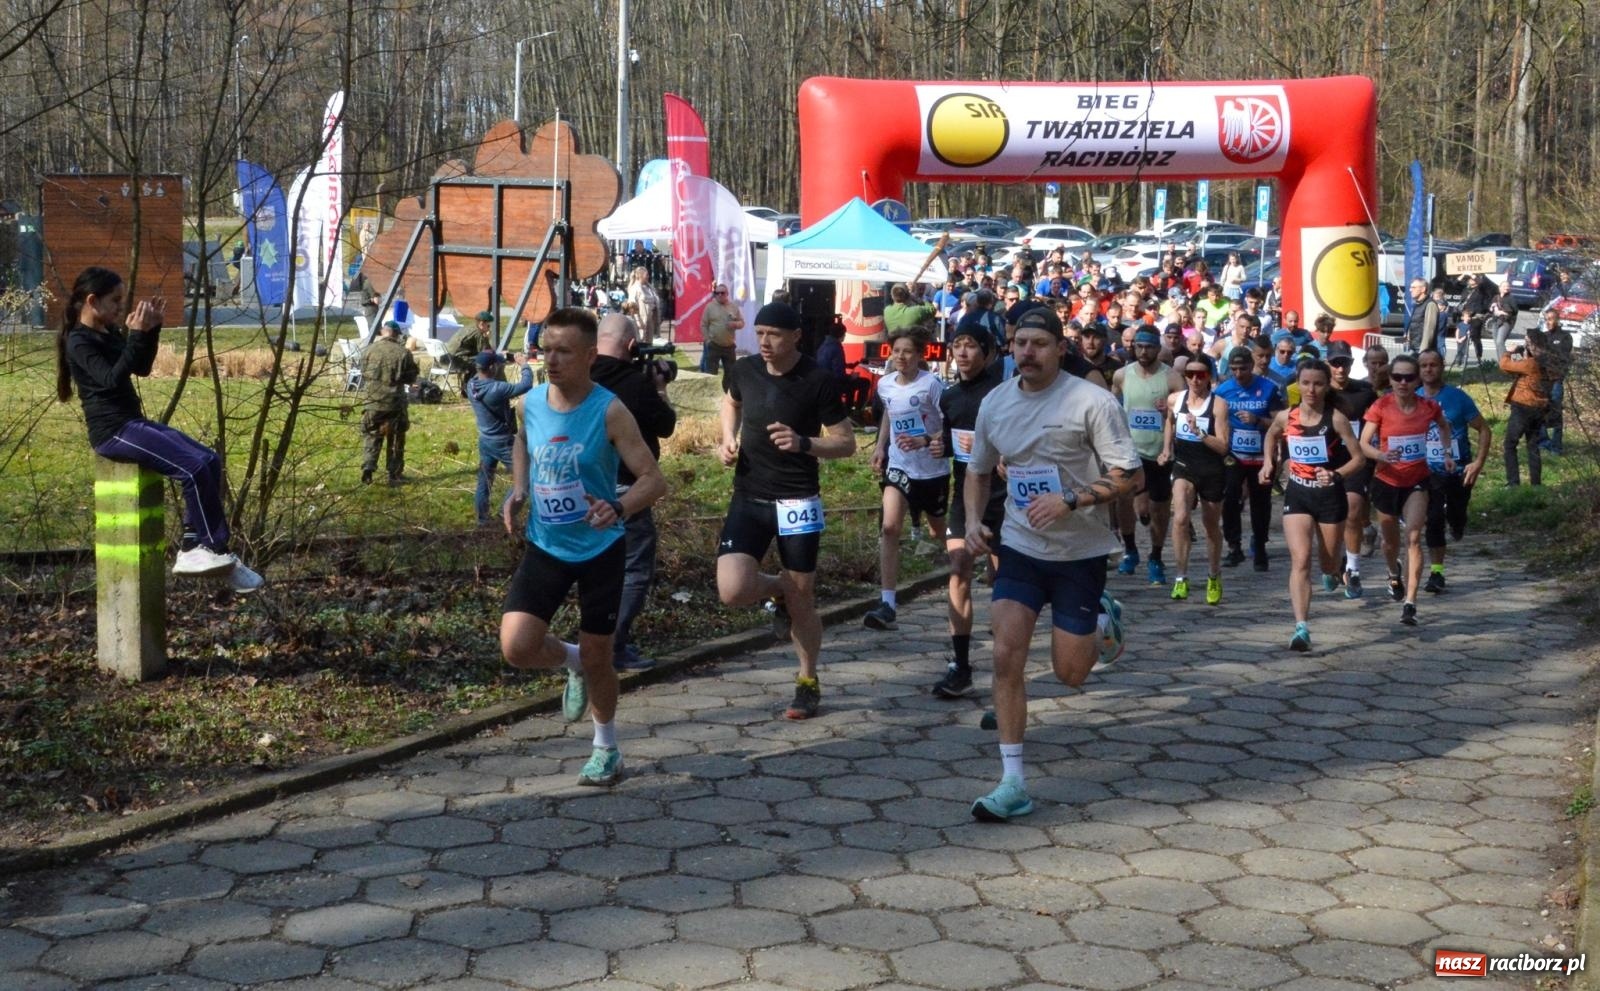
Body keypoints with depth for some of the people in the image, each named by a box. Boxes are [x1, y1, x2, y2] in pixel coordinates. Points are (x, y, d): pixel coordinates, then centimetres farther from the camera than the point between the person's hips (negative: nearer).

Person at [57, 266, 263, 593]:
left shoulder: (109, 334, 15)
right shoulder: (79, 342, -11)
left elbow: (142, 369, 23)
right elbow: (112, 379, -24)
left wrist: (152, 329, 12)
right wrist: (136, 336, -27)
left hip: (135, 422, 10)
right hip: (113, 432, -10)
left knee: (209, 460, -3)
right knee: (193, 468, -21)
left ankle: (192, 548, -5)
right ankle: (218, 552, -12)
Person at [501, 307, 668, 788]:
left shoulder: (609, 412, -19)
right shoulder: (532, 402, -5)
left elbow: (654, 479, -19)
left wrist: (619, 508, -39)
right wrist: (518, 491, 3)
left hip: (600, 550, -3)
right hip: (545, 547, 4)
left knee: (596, 656, 7)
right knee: (516, 647, -12)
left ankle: (606, 749, 32)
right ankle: (572, 662, 24)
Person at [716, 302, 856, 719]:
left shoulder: (818, 382, -12)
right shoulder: (744, 370, 0)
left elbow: (847, 443, -7)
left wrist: (803, 443, -25)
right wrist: (728, 439, 6)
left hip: (797, 502, -3)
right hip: (747, 499, 3)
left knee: (802, 599, 4)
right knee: (733, 590, -14)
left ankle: (808, 682, 26)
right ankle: (777, 591, 22)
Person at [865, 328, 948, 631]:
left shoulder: (931, 385, -16)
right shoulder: (884, 385, 0)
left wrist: (925, 441, -30)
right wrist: (880, 446, 12)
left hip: (932, 468, -3)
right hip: (899, 466, 3)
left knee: (939, 533, 16)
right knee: (889, 529, -17)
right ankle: (887, 605, -22)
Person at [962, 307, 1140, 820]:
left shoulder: (1091, 402, -14)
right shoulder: (994, 403, 1)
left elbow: (1129, 475, -13)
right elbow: (978, 471, 16)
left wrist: (1070, 500, -25)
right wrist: (973, 521, -2)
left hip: (1081, 552, -3)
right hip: (1019, 547, 3)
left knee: (1069, 674, 3)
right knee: (1006, 656, -12)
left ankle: (1103, 621, 38)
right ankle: (1012, 784, -5)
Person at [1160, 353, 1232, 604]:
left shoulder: (1218, 404, -12)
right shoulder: (1174, 399, -2)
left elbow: (1223, 447, -14)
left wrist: (1199, 433, -27)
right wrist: (1166, 448, 11)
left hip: (1212, 471, -1)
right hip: (1184, 467, 1)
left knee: (1212, 526, 15)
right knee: (1180, 518, -22)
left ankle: (1214, 577, 37)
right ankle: (1181, 578, -13)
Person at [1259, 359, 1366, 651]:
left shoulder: (1336, 418, -12)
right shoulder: (1286, 417, -2)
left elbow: (1359, 458, -9)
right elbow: (1271, 436, 22)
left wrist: (1336, 475, -25)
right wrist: (1268, 462, 7)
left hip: (1330, 496, -1)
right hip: (1297, 494, 1)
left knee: (1329, 560, 14)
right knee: (1300, 561, -13)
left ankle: (1329, 574, 54)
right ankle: (1302, 627, -20)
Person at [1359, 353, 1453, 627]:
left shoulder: (1428, 407, -7)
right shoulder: (1381, 407, -14)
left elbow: (1444, 426, 17)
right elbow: (1363, 444, -18)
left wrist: (1447, 453, 6)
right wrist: (1381, 455, -37)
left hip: (1417, 482, 0)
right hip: (1386, 481, 0)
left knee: (1414, 538, -17)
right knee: (1390, 540, 17)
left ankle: (1410, 603, -19)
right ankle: (1394, 575, 52)